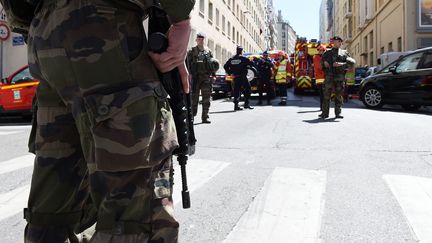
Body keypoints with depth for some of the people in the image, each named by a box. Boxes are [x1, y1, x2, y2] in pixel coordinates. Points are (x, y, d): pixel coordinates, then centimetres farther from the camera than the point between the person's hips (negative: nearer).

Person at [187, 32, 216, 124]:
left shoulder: (208, 51, 12)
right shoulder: (192, 51, 5)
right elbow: (188, 64, 0)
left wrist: (213, 75, 3)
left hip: (207, 78, 2)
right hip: (195, 78, -2)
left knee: (206, 99, 2)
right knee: (194, 98, 0)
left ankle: (205, 117, 9)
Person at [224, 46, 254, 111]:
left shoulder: (231, 59, 8)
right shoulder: (243, 58, -8)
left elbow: (225, 66, 10)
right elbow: (251, 64, -10)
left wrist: (229, 73, 14)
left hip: (235, 78, 5)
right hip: (242, 77, -5)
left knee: (236, 91, 9)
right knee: (248, 89, 4)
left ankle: (236, 105, 5)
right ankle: (246, 104, -2)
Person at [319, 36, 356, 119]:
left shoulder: (344, 52, 13)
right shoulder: (328, 53, 17)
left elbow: (352, 61, 0)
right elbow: (322, 60, 25)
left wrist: (341, 64, -13)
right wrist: (324, 62, 1)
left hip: (339, 76, 0)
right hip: (329, 76, 0)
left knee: (339, 95, 0)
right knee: (326, 94, -4)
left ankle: (338, 113, 7)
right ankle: (325, 113, -1)